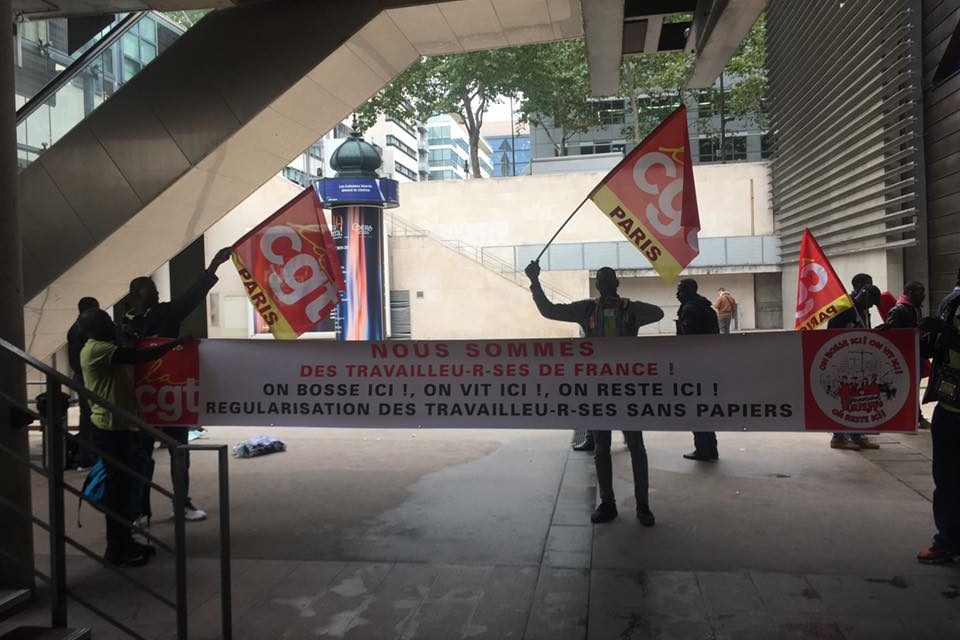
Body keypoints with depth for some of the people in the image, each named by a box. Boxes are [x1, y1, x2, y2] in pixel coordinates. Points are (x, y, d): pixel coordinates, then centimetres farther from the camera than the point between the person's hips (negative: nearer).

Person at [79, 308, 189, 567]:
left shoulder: (103, 349, 17)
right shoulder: (96, 349, -16)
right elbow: (139, 357, -22)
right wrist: (176, 342, -16)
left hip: (120, 426, 10)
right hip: (111, 428, -10)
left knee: (124, 485, 15)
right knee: (117, 487, -3)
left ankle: (125, 541, 24)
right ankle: (116, 550, 5)